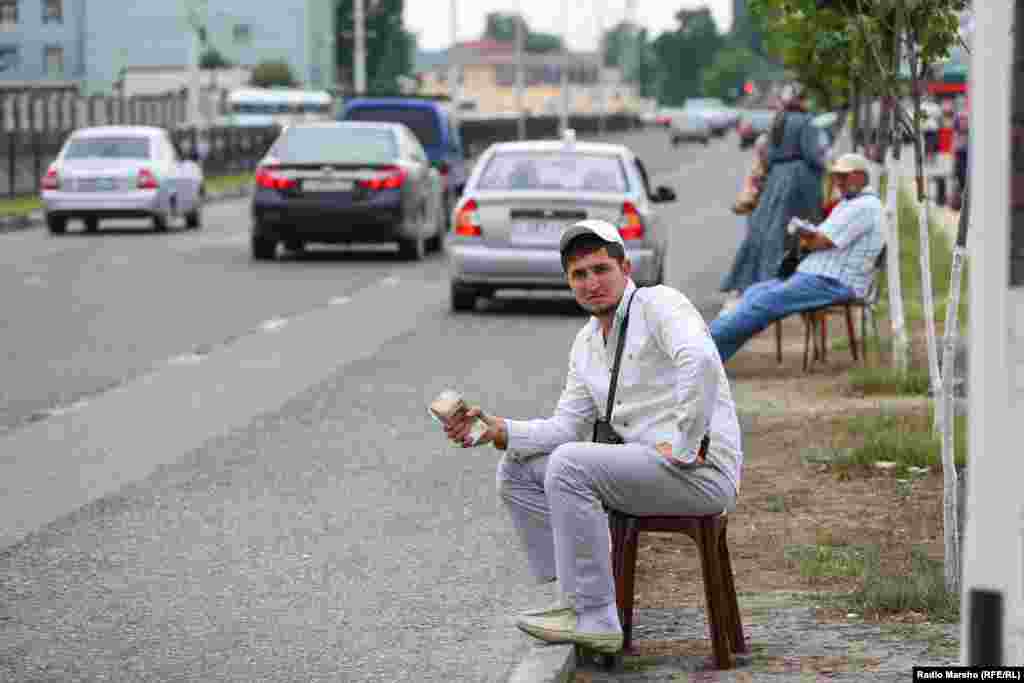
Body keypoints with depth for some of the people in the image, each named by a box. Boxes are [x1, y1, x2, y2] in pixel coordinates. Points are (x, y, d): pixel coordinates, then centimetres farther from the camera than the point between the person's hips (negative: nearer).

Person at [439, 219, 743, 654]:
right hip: (644, 466, 9)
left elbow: (700, 360, -29)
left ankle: (594, 617, -21)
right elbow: (567, 427, 14)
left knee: (569, 465, -27)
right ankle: (578, 599, 6)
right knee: (518, 470, 9)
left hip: (701, 470, -9)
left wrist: (684, 447, -27)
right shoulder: (586, 345, 15)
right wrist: (499, 431, -1)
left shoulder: (658, 303, -10)